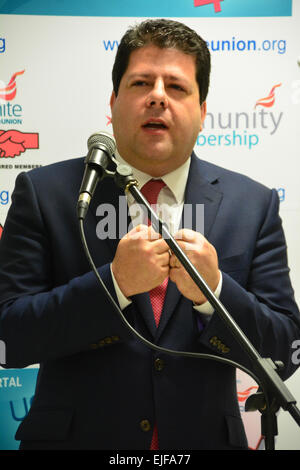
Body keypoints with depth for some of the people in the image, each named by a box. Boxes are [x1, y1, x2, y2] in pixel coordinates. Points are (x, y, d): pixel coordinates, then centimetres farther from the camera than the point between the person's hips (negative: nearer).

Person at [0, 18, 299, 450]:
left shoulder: (255, 205, -3)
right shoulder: (44, 192, -7)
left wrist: (213, 290, -22)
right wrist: (114, 283, -24)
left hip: (204, 438, 2)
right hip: (74, 436, -1)